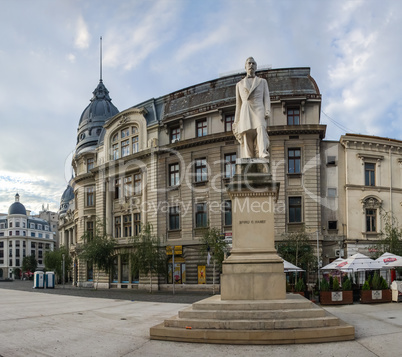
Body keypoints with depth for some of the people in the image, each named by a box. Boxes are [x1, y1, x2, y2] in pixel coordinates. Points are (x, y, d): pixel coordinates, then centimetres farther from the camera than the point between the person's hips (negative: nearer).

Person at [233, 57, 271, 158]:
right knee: (247, 137, -15)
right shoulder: (239, 84, 22)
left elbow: (266, 98, 10)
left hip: (258, 110, -2)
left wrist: (267, 112, -9)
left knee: (261, 128, -33)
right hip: (245, 113, 2)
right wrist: (236, 122, 12)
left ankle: (263, 153, -51)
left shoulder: (262, 81, 19)